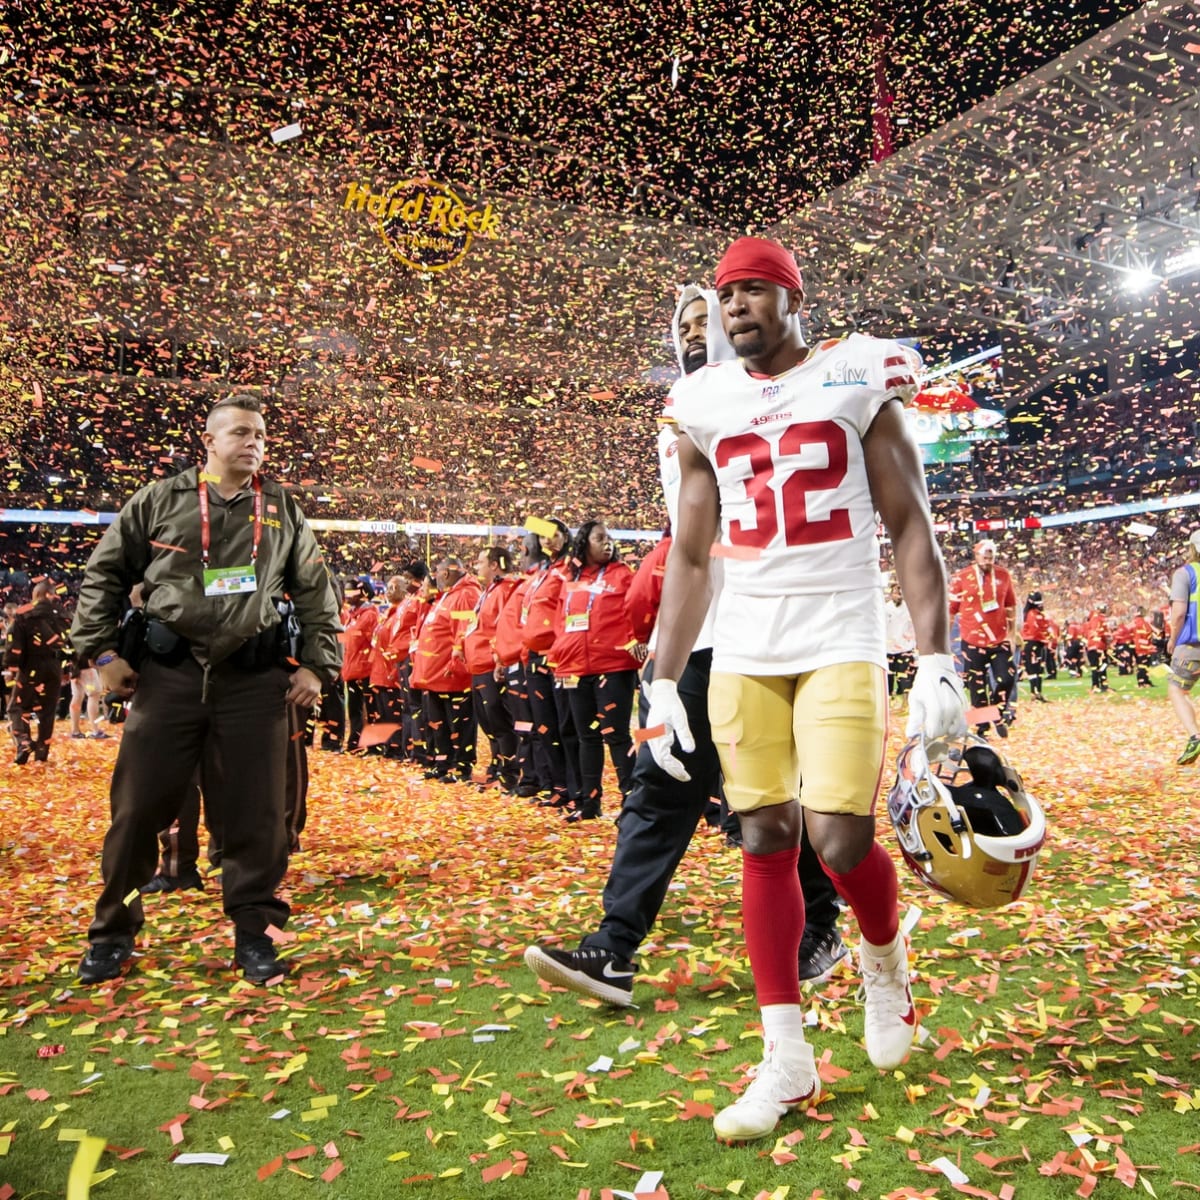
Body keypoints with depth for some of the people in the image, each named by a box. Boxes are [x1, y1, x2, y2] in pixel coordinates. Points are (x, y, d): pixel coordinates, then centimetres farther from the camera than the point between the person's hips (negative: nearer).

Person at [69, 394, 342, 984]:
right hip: (169, 672, 0)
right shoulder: (160, 501, 5)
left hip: (254, 678, 0)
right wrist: (100, 651, 3)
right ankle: (113, 931, 24)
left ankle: (254, 930, 18)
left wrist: (316, 664, 4)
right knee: (137, 807, 6)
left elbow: (315, 593, 12)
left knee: (256, 813, 3)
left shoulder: (282, 511, 9)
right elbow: (103, 575, 10)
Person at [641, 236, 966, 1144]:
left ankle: (885, 960, 25)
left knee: (839, 840, -11)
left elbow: (911, 530, -1)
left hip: (843, 644, -3)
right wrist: (664, 682, 6)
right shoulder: (706, 408, 11)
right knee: (765, 840, 3)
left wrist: (938, 663, -10)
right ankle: (787, 1058, 14)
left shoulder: (858, 384, 2)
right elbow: (689, 556, 12)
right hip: (744, 654, 4)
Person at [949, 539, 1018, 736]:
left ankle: (999, 712, 24)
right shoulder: (961, 578, -5)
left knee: (1007, 679, -3)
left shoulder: (1003, 576, 3)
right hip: (973, 642, -2)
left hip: (1000, 640, 2)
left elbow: (1011, 606, 13)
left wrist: (1012, 633, 9)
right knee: (977, 687, 4)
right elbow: (949, 610, -1)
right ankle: (982, 729, 16)